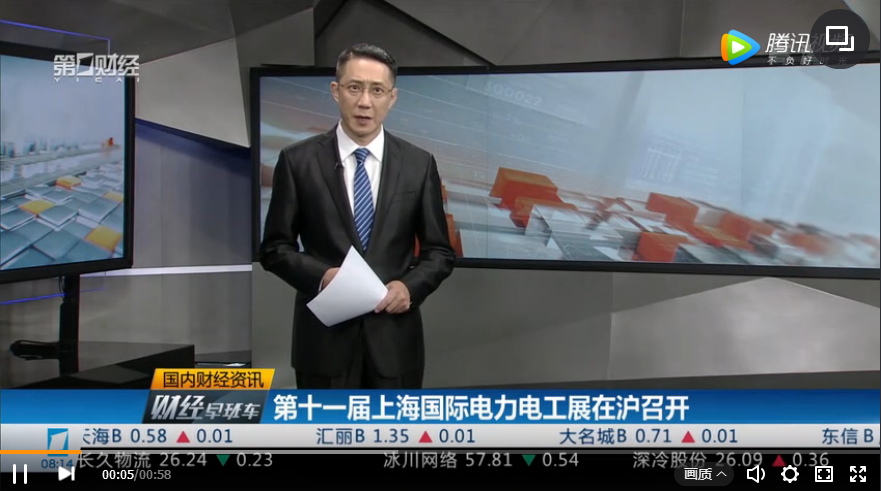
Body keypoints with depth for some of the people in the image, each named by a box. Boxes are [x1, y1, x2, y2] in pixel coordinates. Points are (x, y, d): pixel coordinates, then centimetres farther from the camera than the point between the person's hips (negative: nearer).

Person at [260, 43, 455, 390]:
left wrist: (410, 287, -13)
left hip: (395, 338, 2)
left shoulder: (419, 164, 3)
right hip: (324, 338, -1)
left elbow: (439, 251, 7)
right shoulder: (297, 160, -1)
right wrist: (321, 275, -16)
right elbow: (275, 248, 2)